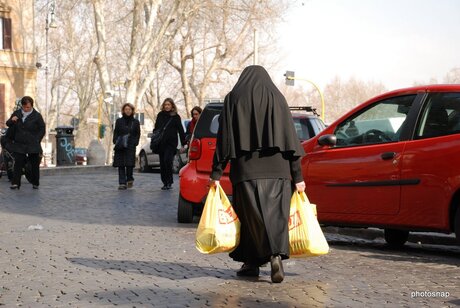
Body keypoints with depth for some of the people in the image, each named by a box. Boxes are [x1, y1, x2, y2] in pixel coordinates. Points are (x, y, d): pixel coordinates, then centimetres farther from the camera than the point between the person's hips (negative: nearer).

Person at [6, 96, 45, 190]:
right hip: (19, 144, 2)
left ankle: (35, 183, 18)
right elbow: (8, 124, 15)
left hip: (33, 145, -2)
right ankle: (15, 183, -7)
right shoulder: (17, 113, 7)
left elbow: (42, 130, 1)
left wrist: (36, 140, -8)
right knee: (18, 163, -6)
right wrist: (11, 120, -9)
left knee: (34, 164, 6)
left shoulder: (37, 116, -2)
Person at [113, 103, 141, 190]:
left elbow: (138, 134, 9)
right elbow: (115, 133, 10)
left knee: (129, 164, -10)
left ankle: (129, 179, 15)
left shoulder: (135, 122, 10)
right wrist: (116, 142, -6)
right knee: (121, 165, -3)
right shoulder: (119, 121, 11)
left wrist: (135, 143, -5)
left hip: (131, 146, -1)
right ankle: (122, 183, 0)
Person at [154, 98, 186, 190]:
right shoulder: (160, 115, 11)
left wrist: (183, 144, -4)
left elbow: (181, 131, 0)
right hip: (161, 143, 4)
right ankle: (165, 182, 13)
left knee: (167, 160, -18)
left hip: (171, 143, -4)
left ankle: (169, 182, -10)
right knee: (162, 163, 5)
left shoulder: (176, 117, 1)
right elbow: (156, 128, 17)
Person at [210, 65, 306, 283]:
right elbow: (290, 137, 3)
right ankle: (277, 254, -21)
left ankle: (251, 263, 3)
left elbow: (224, 137, 1)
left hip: (245, 168, -1)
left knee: (250, 215, 5)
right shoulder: (277, 98, 8)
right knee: (275, 213, -1)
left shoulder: (233, 98, 7)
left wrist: (216, 173, 2)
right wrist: (297, 176, 4)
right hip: (277, 168, 1)